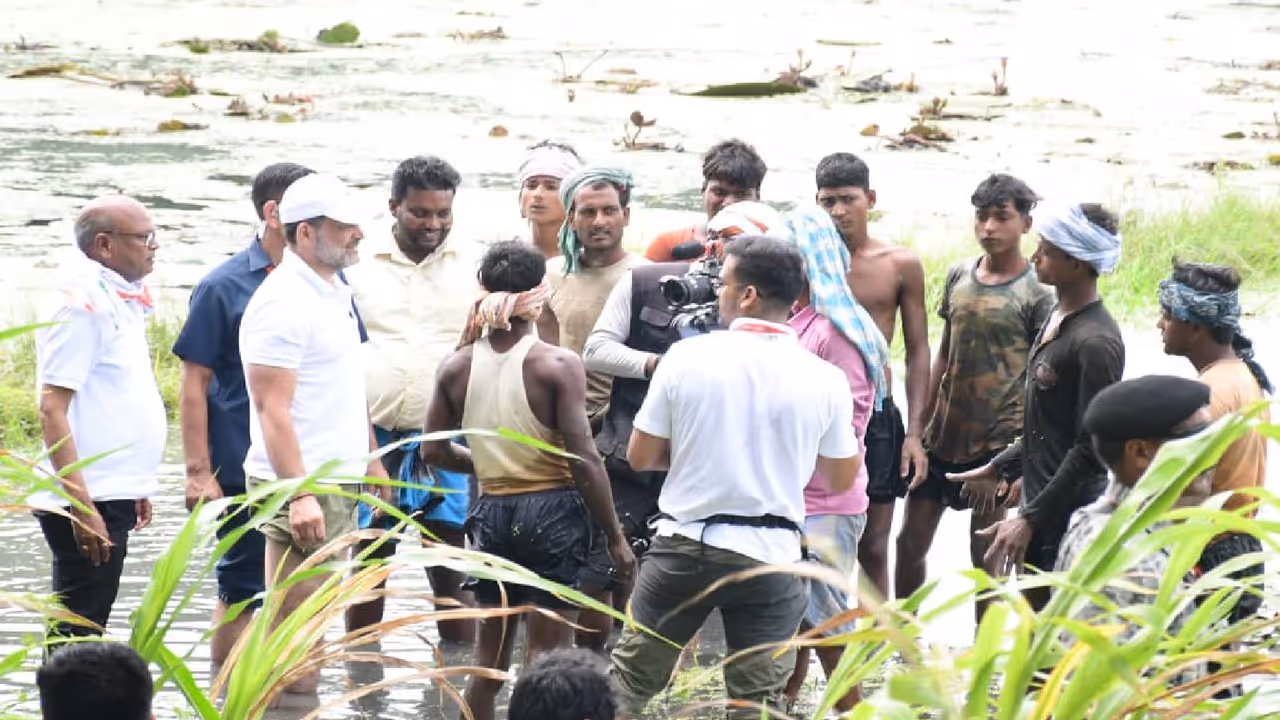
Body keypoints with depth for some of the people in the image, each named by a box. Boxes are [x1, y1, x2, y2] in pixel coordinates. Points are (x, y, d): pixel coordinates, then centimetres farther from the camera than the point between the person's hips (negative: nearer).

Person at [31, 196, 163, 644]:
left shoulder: (118, 300, 14)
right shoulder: (82, 304, -15)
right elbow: (52, 411, -21)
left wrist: (135, 489, 22)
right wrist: (83, 508, -25)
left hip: (112, 497, 10)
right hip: (87, 505, -10)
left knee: (85, 630, 15)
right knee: (76, 639, -7)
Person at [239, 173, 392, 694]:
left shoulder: (335, 293, 13)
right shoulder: (283, 302, -16)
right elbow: (272, 407, -21)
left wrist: (370, 458, 23)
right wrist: (299, 494, -25)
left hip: (339, 481, 10)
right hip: (302, 485, -10)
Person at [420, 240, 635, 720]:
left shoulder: (457, 367, 0)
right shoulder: (558, 366, -13)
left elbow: (435, 451, 6)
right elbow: (583, 460, -16)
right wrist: (615, 537, -8)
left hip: (492, 513, 4)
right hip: (553, 510, -4)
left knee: (490, 649, 16)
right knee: (547, 652, -1)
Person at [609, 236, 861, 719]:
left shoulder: (686, 357, -8)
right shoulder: (825, 380, -5)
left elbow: (639, 457, 0)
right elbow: (840, 479, 7)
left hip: (684, 545, -1)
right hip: (770, 553, 1)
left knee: (629, 680, 12)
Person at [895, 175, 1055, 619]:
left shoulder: (1036, 294, -10)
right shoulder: (959, 275, 7)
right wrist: (918, 428, 11)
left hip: (997, 447, -6)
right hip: (943, 437, 6)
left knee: (986, 559, 3)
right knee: (910, 543, 10)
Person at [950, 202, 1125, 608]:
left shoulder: (1096, 342, -20)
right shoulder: (1058, 318, 10)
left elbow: (1090, 450, -21)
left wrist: (1030, 519, -21)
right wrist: (1001, 468, 23)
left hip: (1070, 513, -10)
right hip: (1040, 503, 10)